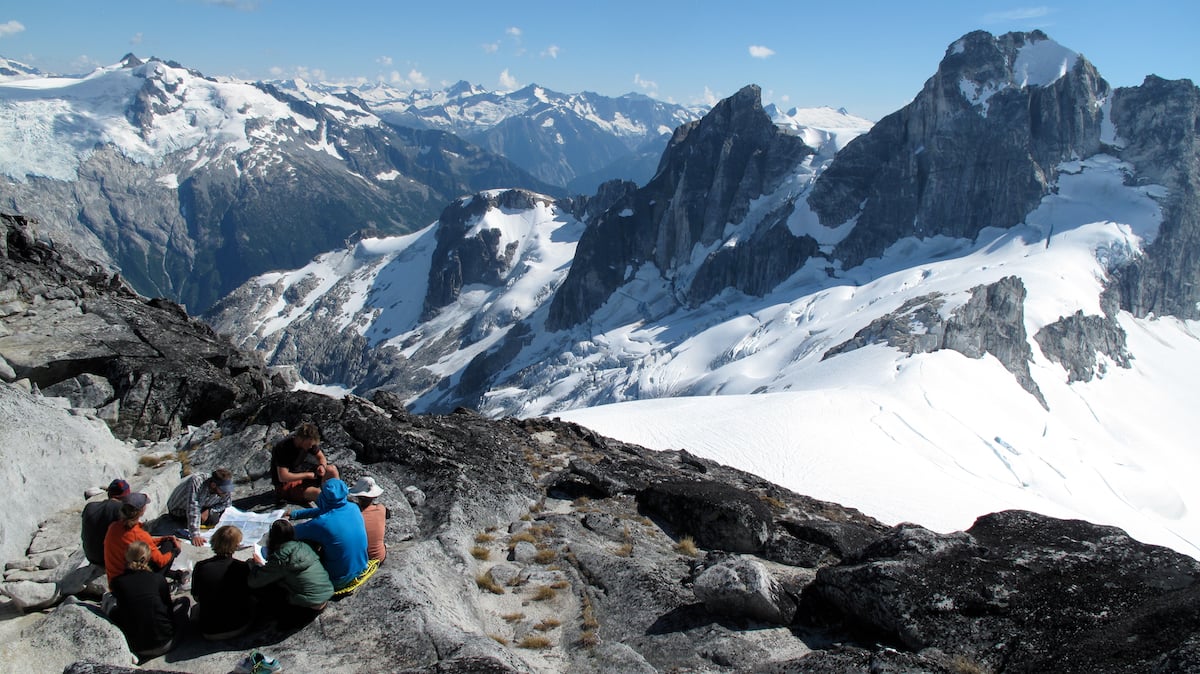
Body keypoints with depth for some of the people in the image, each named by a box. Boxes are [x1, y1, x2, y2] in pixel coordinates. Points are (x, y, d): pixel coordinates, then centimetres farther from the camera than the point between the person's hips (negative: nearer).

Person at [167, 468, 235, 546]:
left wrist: (209, 511, -23)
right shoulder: (196, 482, -43)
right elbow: (192, 509, -45)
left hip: (202, 506, 4)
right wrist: (195, 535, -49)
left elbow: (226, 503, -6)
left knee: (214, 519, -14)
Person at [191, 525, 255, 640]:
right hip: (239, 627, -2)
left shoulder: (200, 567, -15)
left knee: (196, 608, 31)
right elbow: (252, 594, -4)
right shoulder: (243, 568, -19)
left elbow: (196, 598, 1)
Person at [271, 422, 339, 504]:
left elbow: (321, 457, 7)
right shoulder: (283, 448, -28)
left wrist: (322, 466, -17)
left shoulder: (309, 441, -8)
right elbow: (283, 477, -29)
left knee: (332, 469, -10)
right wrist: (307, 475, -23)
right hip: (285, 485, -8)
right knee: (317, 493, -31)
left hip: (301, 474, 8)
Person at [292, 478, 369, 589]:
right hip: (361, 568, 6)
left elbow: (294, 533, -11)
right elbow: (322, 510, 10)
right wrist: (296, 514, 15)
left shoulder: (322, 523, -28)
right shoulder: (353, 508, -8)